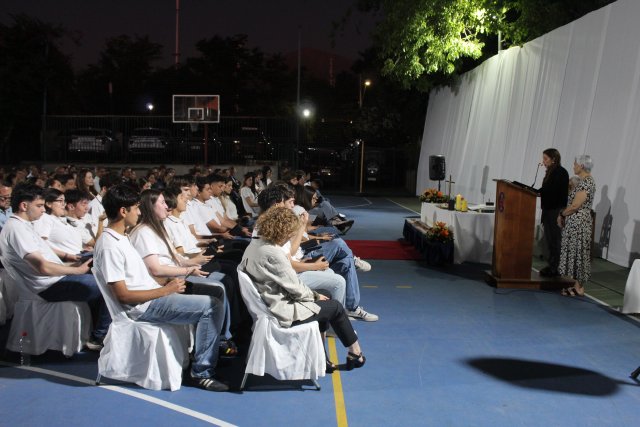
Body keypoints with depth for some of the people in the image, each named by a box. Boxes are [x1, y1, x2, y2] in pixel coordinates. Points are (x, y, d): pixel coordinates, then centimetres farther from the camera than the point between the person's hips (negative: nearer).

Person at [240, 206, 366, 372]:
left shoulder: (255, 244, 2)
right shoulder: (272, 253, -26)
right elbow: (296, 288, -19)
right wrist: (315, 295, 0)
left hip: (270, 306, 9)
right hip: (282, 313, -9)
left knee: (321, 304, 21)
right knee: (335, 307, 6)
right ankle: (355, 352, 26)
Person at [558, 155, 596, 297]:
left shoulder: (586, 182, -17)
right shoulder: (585, 181, 15)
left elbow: (575, 205, -20)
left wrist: (562, 214, -7)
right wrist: (564, 214, 8)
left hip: (578, 222, -10)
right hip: (575, 223, 10)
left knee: (576, 252, -3)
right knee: (574, 252, 12)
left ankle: (578, 288, 4)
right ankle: (575, 284, 18)